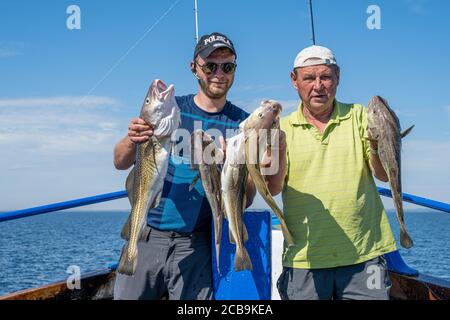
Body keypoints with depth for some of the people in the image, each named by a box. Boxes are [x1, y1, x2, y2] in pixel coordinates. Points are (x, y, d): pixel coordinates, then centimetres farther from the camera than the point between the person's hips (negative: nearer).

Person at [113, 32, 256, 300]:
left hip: (194, 245, 0)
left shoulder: (243, 123, 2)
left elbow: (246, 200, 0)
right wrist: (132, 140, -20)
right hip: (146, 234, 1)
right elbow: (120, 163, 2)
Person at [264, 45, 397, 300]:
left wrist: (375, 142, -19)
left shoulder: (359, 117, 6)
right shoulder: (283, 128, 5)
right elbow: (272, 189, -4)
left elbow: (384, 175, 0)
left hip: (363, 253, 0)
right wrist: (279, 151, -22)